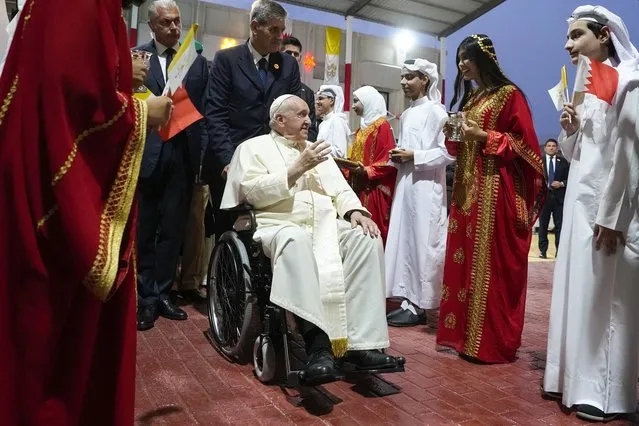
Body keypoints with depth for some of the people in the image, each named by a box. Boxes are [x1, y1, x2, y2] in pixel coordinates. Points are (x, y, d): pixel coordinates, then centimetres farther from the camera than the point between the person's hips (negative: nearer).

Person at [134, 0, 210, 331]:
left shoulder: (198, 61, 11)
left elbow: (205, 110, 7)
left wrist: (203, 152, -3)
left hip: (183, 154, 2)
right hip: (147, 152, -2)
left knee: (173, 229, 8)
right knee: (144, 230, 5)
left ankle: (163, 294, 20)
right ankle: (146, 297, 17)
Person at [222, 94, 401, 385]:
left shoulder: (316, 150, 27)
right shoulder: (254, 147, 10)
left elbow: (340, 190, 17)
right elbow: (254, 193, -8)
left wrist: (355, 211, -5)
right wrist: (298, 169, -10)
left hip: (326, 226, 5)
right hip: (279, 225, -5)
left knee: (367, 239, -24)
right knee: (296, 241, -40)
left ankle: (362, 343, -26)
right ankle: (318, 345, -42)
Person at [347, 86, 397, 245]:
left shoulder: (382, 126, -9)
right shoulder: (363, 127, 18)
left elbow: (388, 161, -16)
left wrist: (366, 171, -24)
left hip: (375, 188, -8)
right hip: (359, 186, 8)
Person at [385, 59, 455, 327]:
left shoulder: (435, 111, -4)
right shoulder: (406, 115, 19)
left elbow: (448, 152, -12)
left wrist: (414, 156, -14)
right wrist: (397, 158, 5)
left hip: (425, 186, -8)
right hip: (405, 184, 8)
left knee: (420, 242, -5)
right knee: (403, 240, 5)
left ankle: (418, 306, 3)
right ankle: (408, 301, 12)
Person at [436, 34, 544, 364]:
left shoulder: (509, 94, -3)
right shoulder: (469, 98, 19)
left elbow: (525, 143, -9)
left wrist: (484, 136, -16)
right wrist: (453, 137, 3)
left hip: (496, 190, -8)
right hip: (467, 187, 8)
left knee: (493, 264, -6)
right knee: (465, 259, 6)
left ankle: (493, 342, 4)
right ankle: (466, 334, 16)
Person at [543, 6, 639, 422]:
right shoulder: (587, 87, 18)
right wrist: (569, 129, 0)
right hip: (579, 201, 8)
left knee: (604, 295, -3)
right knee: (577, 289, 9)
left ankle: (602, 391, 8)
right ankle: (576, 378, 19)